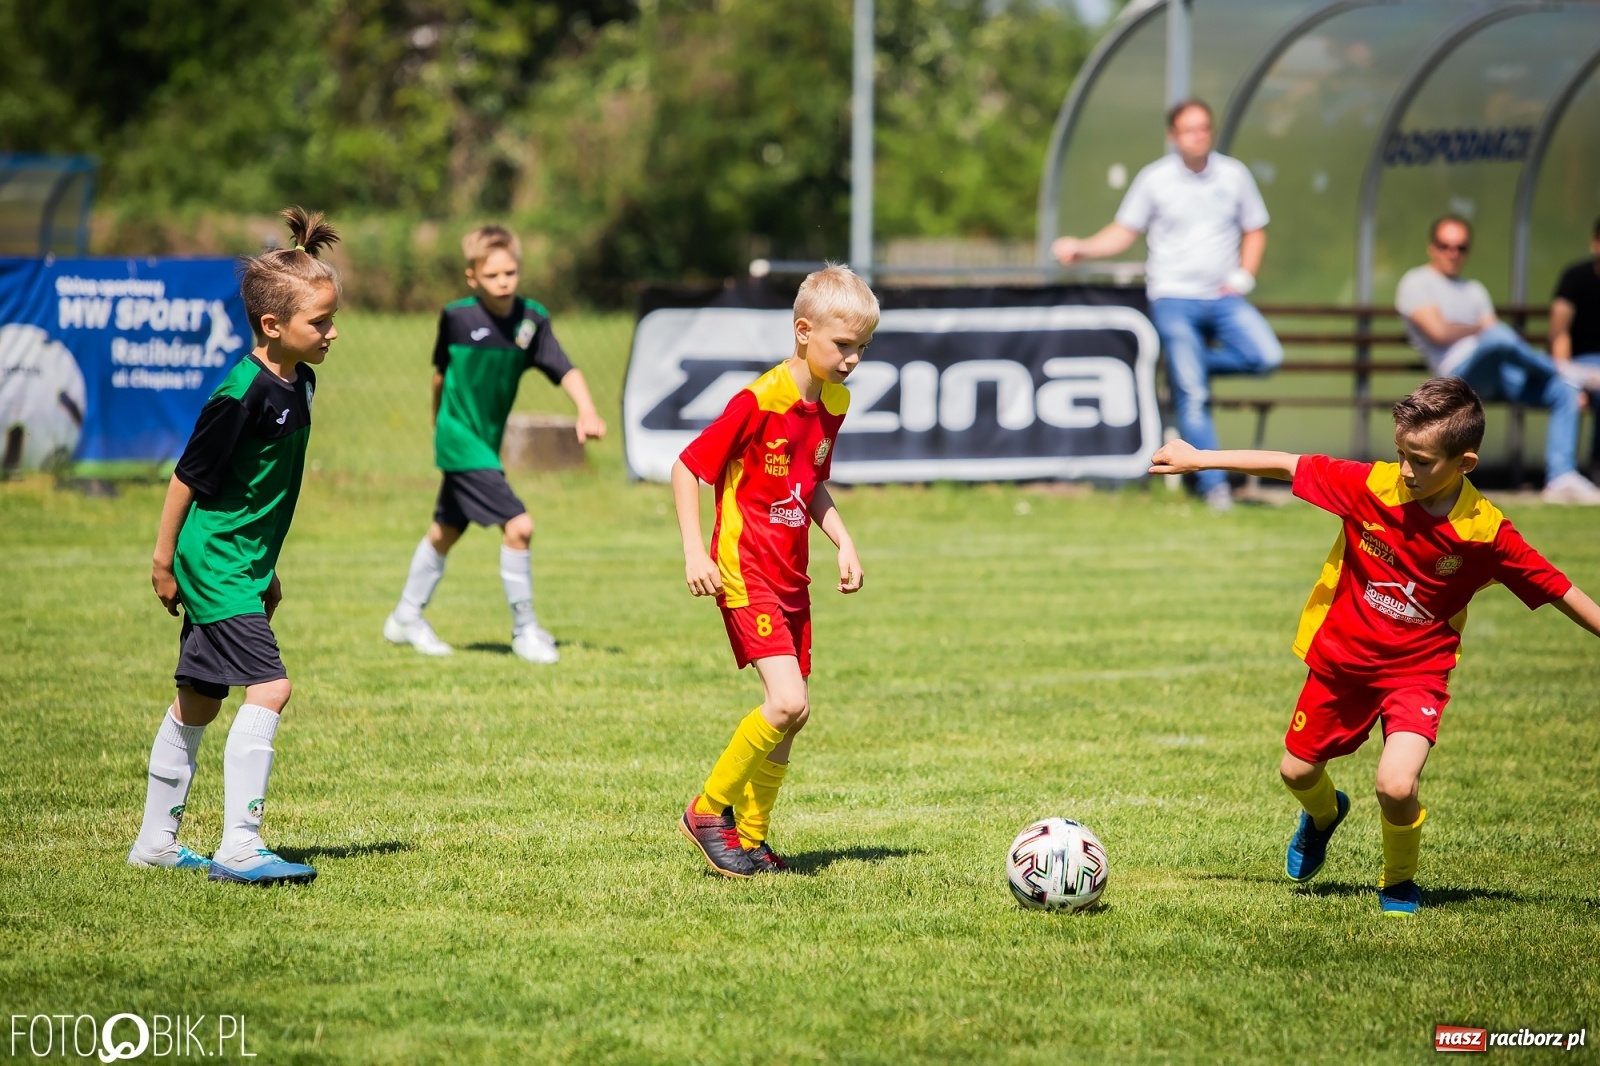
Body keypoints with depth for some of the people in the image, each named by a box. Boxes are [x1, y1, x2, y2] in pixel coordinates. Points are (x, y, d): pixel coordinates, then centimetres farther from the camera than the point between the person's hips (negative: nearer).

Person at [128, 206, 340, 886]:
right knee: (268, 688, -17)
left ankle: (155, 842, 26)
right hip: (215, 563, -10)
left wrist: (268, 568, 23)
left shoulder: (299, 383, 7)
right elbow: (187, 478, -14)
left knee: (199, 702, 16)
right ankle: (239, 849, -17)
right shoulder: (242, 395, -21)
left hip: (244, 564, 10)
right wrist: (164, 560, -8)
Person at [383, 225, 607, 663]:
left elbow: (564, 369, -17)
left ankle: (406, 619, 40)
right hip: (461, 441, -5)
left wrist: (586, 410, -34)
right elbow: (440, 372, 3)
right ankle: (525, 630, -4)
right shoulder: (456, 317, -13)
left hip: (488, 442, 5)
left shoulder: (532, 318, -7)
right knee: (518, 526, -16)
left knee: (445, 531, 21)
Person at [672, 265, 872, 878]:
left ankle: (750, 836, 21)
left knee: (790, 715, 8)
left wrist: (843, 542, 10)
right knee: (788, 703, -19)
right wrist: (694, 551, -18)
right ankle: (708, 811, -3)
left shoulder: (834, 404, 8)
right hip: (744, 572, -8)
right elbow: (687, 467, -13)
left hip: (791, 578, 8)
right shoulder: (760, 401, -17)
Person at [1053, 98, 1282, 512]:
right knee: (1192, 396, -11)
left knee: (1267, 357, -21)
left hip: (1223, 297, 2)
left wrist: (1243, 277, 1)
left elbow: (1255, 231, 15)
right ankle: (1214, 486, -4)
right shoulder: (1154, 179, 1)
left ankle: (1196, 363, 3)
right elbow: (1124, 232, 7)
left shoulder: (1234, 175, 5)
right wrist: (1082, 249, -9)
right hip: (1174, 298, -2)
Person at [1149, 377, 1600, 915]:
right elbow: (1288, 465, -10)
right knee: (1297, 771, 17)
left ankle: (1398, 883, 9)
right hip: (1340, 658, 3)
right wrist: (1198, 459, -7)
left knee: (1396, 785, -23)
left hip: (1417, 669, -3)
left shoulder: (1487, 533, -21)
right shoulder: (1371, 486, -19)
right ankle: (1324, 815, 56)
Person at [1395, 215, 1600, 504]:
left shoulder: (1474, 290, 31)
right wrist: (1480, 330, 8)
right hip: (1459, 370, -7)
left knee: (1565, 392, -14)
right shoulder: (1416, 283, 11)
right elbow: (1438, 332, -6)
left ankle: (1561, 478, -21)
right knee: (1499, 337, -38)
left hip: (1499, 374, 7)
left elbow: (1500, 341, 14)